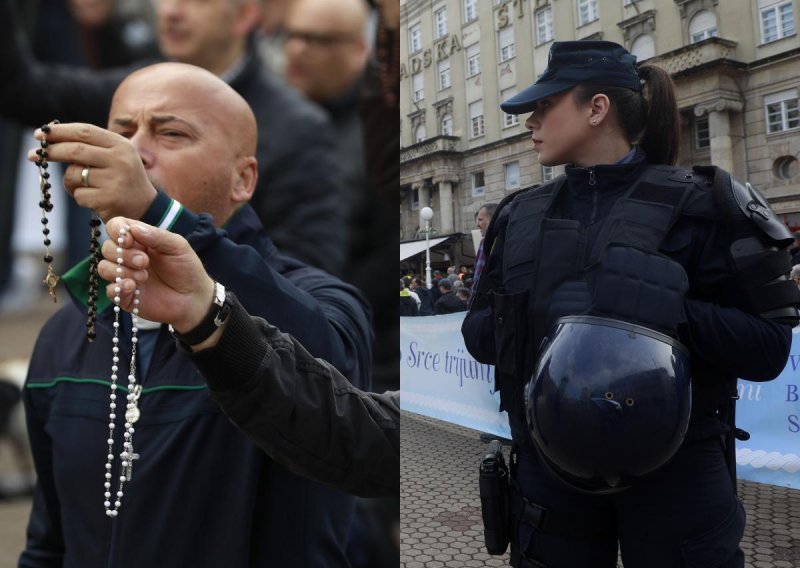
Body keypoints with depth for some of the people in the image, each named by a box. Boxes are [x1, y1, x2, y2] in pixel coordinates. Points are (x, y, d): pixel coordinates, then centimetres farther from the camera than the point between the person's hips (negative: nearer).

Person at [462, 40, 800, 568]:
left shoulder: (699, 205, -7)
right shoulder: (520, 216, 5)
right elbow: (479, 332, 5)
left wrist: (667, 309, -25)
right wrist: (538, 313, -15)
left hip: (673, 476, -3)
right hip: (551, 474, 4)